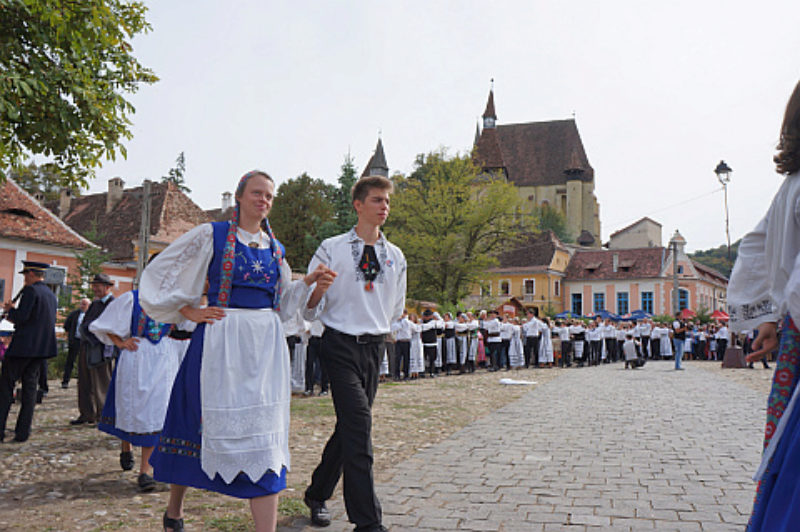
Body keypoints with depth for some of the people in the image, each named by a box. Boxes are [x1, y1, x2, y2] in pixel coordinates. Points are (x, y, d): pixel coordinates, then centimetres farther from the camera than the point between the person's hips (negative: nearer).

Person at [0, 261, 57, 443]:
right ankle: (23, 432, 11)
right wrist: (15, 315, 19)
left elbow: (21, 317, -19)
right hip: (41, 348, 8)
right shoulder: (51, 295, 15)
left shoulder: (31, 290, -11)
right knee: (30, 388, 10)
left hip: (23, 346, -8)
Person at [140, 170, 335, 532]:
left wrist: (311, 284, 4)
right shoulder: (211, 235, 1)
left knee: (264, 438, 0)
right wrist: (188, 311, -1)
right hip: (222, 342, -4)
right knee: (223, 428, 4)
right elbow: (158, 274, 5)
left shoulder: (275, 247, 14)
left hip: (266, 346, 4)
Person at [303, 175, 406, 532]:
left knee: (350, 426, 12)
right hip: (341, 346, -5)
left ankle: (317, 493, 32)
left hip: (374, 347, 5)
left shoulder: (395, 256, 12)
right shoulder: (332, 249, -1)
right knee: (358, 425, -15)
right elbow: (308, 301, -1)